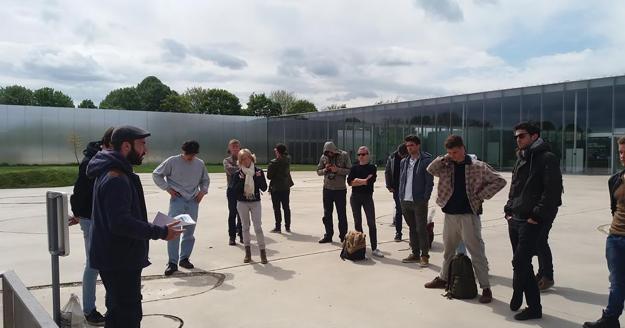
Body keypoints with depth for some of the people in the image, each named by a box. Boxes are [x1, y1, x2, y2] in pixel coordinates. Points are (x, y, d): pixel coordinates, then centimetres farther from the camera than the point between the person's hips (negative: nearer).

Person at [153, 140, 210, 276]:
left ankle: (184, 258, 22)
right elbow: (156, 174, 1)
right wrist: (168, 188, -6)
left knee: (189, 231, 8)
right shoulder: (172, 161, -6)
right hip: (177, 200, -4)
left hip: (193, 201, 4)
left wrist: (203, 191, 4)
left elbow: (205, 180, 22)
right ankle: (172, 262, -2)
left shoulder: (200, 164, 6)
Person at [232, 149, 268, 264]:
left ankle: (262, 252, 1)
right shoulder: (238, 174, -3)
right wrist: (241, 180, -21)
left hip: (255, 202, -1)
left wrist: (258, 178, -18)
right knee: (245, 227, 9)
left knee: (258, 227, -5)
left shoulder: (258, 171, -2)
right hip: (242, 203, 1)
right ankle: (248, 252, 19)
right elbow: (235, 190, -10)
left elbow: (264, 188, -5)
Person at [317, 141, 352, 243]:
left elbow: (350, 170, -9)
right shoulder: (323, 157, 3)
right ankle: (328, 236, 22)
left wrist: (337, 170, -21)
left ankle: (343, 236, 17)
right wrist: (325, 170, -12)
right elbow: (318, 171, 8)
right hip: (327, 189, 4)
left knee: (342, 215, 5)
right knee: (327, 214, 11)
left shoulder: (344, 155, -6)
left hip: (340, 189, -3)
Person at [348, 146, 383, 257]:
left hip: (367, 197, -2)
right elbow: (349, 181, -6)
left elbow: (371, 181, -15)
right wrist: (364, 181, -12)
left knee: (371, 223, -4)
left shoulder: (372, 168, 2)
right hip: (355, 197, 2)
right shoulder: (354, 168, 8)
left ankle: (374, 248, 1)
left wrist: (357, 180, -10)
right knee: (357, 223, 9)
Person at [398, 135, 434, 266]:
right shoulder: (404, 162, 12)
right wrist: (401, 197, 8)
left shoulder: (426, 161, -7)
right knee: (412, 229, 14)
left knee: (421, 229, -1)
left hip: (419, 201, -6)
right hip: (406, 201, 6)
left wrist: (425, 199, -14)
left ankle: (424, 256, 9)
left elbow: (429, 182, -9)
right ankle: (415, 254, 24)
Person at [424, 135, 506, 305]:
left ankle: (485, 287, 7)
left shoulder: (478, 166, -6)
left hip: (469, 215, -5)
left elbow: (500, 181, -4)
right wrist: (444, 158, -11)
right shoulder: (446, 166, 6)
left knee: (477, 253, -1)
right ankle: (443, 278, 36)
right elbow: (430, 170, -3)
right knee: (448, 250, 19)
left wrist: (481, 195, -10)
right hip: (450, 215, 5)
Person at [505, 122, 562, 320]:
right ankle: (534, 307, 22)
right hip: (515, 220, 8)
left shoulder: (547, 158, -8)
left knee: (520, 262, -8)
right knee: (523, 263, 11)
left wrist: (537, 216, -19)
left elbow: (553, 191, -17)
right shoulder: (521, 159, 18)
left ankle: (517, 296, 12)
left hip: (533, 222, -8)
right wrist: (509, 209, 11)